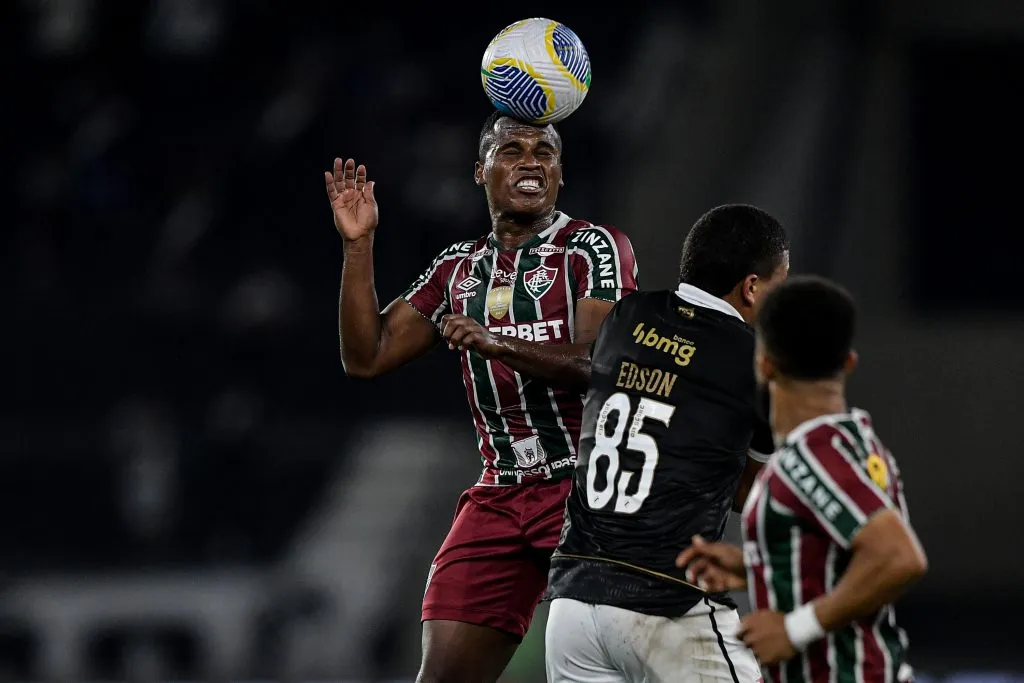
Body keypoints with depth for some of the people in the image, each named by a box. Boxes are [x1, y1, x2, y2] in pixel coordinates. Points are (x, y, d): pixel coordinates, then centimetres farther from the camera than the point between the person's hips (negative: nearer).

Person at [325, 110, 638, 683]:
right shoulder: (458, 269, 16)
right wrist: (357, 245, 4)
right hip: (499, 500, 5)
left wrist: (497, 345, -32)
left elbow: (596, 363, -17)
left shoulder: (594, 249, -2)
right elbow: (366, 358, 12)